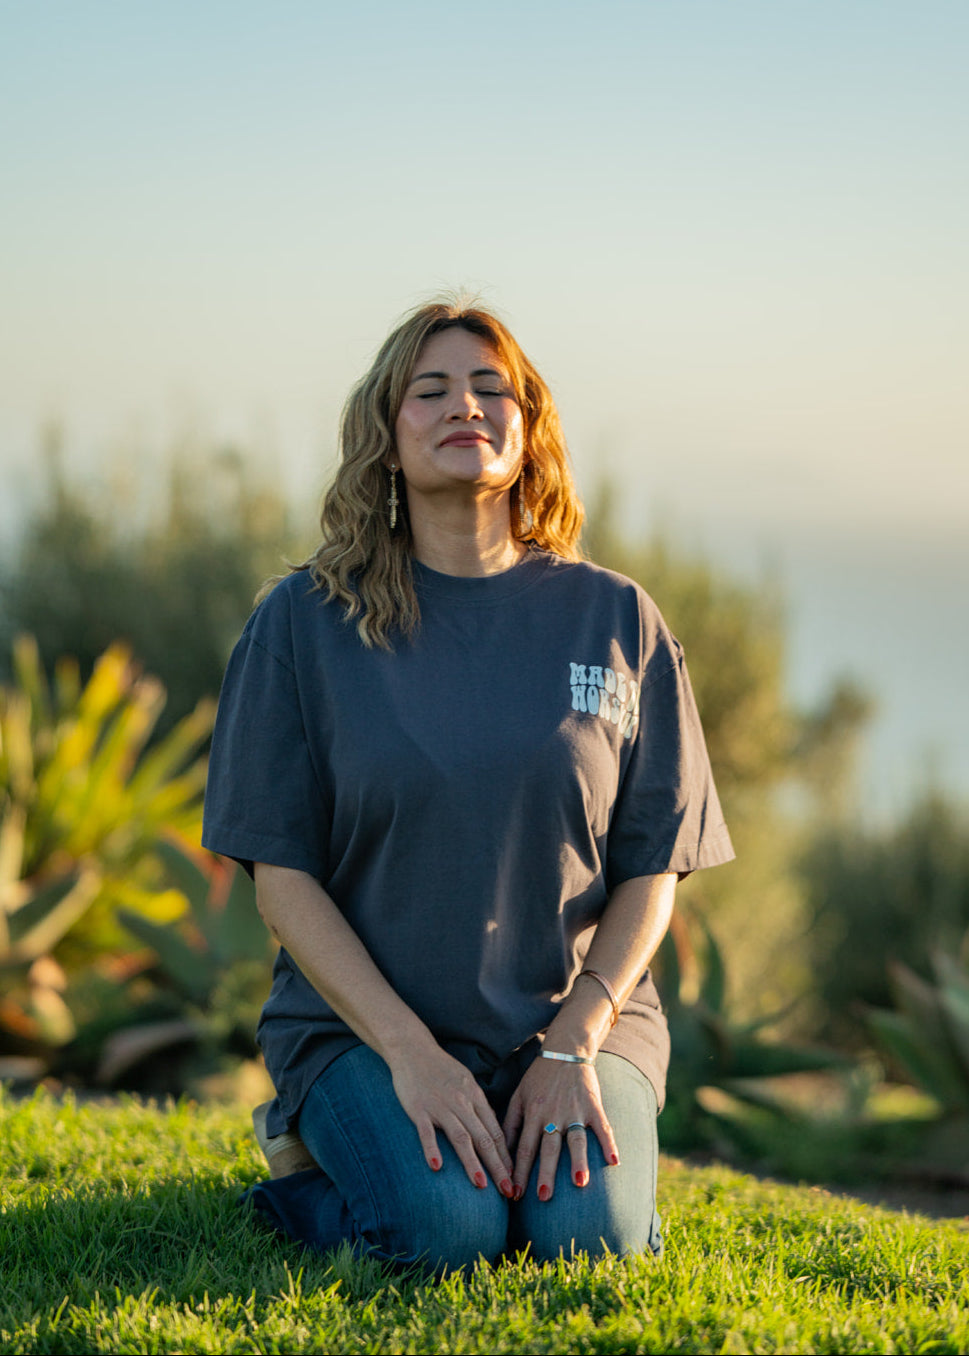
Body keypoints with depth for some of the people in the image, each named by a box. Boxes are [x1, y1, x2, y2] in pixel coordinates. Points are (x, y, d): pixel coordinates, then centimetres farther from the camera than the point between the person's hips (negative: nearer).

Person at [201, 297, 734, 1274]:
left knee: (592, 1236, -24)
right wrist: (410, 1052, -16)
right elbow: (281, 873, -4)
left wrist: (574, 1044, -11)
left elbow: (651, 869, 4)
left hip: (579, 1013, 2)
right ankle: (308, 1143, 6)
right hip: (361, 1021, -1)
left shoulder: (615, 620, 4)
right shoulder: (304, 623, -1)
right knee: (446, 1230, -27)